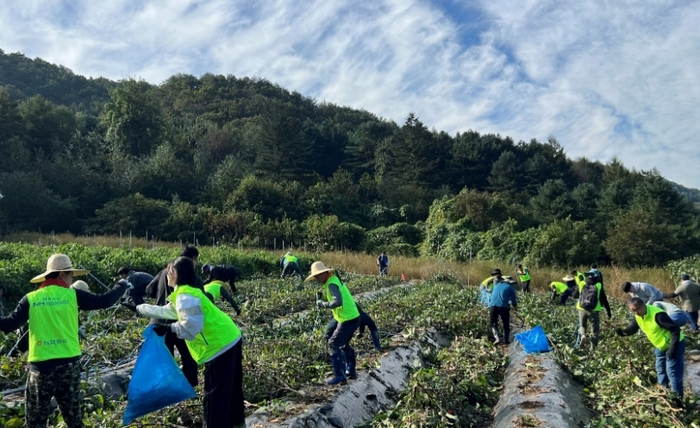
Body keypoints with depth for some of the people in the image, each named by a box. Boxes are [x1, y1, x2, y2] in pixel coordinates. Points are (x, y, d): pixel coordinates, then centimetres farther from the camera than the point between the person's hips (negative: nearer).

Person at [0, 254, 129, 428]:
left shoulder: (30, 299, -2)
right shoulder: (73, 295, -3)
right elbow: (104, 301, 0)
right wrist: (121, 286, 17)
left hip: (40, 364, 0)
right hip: (69, 362, 1)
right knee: (72, 413, 17)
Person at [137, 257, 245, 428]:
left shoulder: (184, 296, -14)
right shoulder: (187, 293, 19)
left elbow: (192, 324, -27)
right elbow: (166, 311, 33)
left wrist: (168, 328, -16)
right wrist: (139, 308, 39)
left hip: (220, 345, -11)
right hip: (231, 339, 11)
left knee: (215, 394, 0)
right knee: (231, 388, 24)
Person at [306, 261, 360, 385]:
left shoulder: (332, 284, -17)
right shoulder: (335, 280, 12)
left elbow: (338, 302, -31)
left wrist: (323, 304, -18)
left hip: (348, 319, -10)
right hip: (353, 317, 10)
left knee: (333, 345, -5)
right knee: (343, 344, 24)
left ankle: (339, 375, -4)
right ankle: (351, 371, 33)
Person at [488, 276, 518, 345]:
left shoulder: (496, 286, 29)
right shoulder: (510, 287, 17)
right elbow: (513, 300, 16)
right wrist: (515, 308, 34)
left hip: (492, 306, 2)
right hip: (503, 306, -2)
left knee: (493, 324, 16)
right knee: (506, 325, 17)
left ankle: (497, 338, -2)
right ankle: (506, 340, 15)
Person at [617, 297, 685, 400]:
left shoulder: (657, 314, -34)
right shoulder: (638, 316, -9)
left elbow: (675, 330, -31)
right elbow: (632, 328, 0)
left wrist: (672, 348, -32)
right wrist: (623, 332, -23)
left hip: (674, 345, -9)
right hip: (661, 347, 9)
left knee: (673, 373, -3)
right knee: (660, 371, 22)